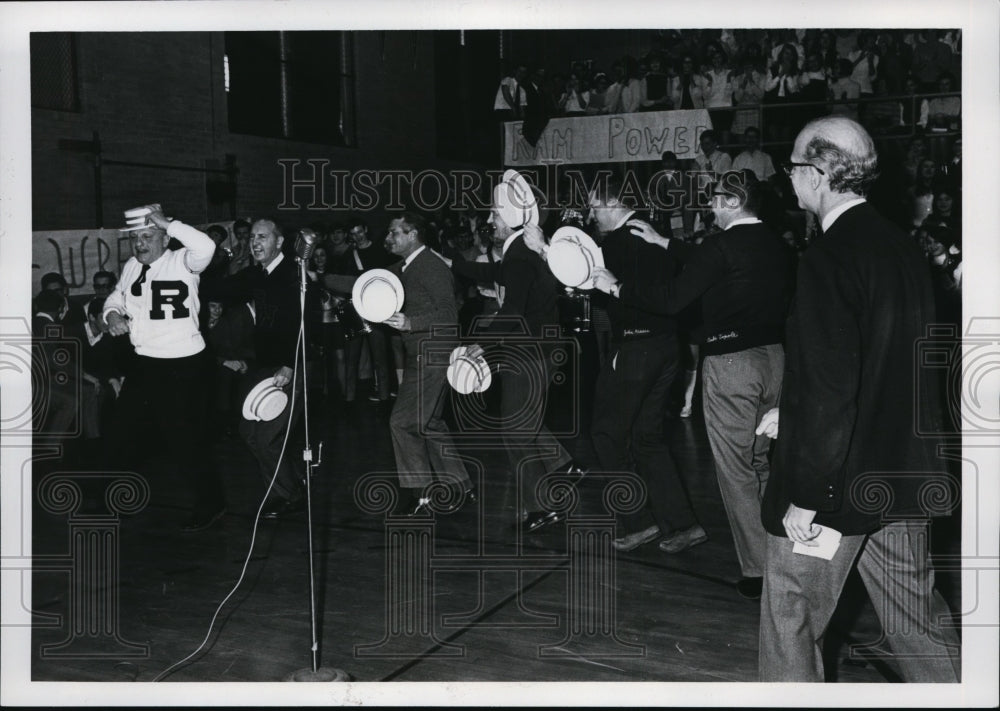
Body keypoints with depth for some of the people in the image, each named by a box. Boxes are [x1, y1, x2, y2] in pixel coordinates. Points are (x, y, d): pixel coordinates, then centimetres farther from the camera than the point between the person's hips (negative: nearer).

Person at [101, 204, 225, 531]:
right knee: (122, 433, 17)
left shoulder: (182, 262, -12)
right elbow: (117, 297, 25)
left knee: (183, 441, -2)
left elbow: (205, 246, -34)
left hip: (183, 366, -8)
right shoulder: (131, 267, 9)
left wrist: (167, 222, -26)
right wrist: (112, 313, 2)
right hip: (144, 363, 8)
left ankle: (210, 504, 17)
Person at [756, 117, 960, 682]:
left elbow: (830, 385, -23)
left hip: (837, 485, -8)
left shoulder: (829, 258, -19)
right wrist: (795, 412, 19)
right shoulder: (903, 247, 7)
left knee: (791, 618, 8)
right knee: (917, 612, 18)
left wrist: (805, 497, -18)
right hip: (903, 476, 8)